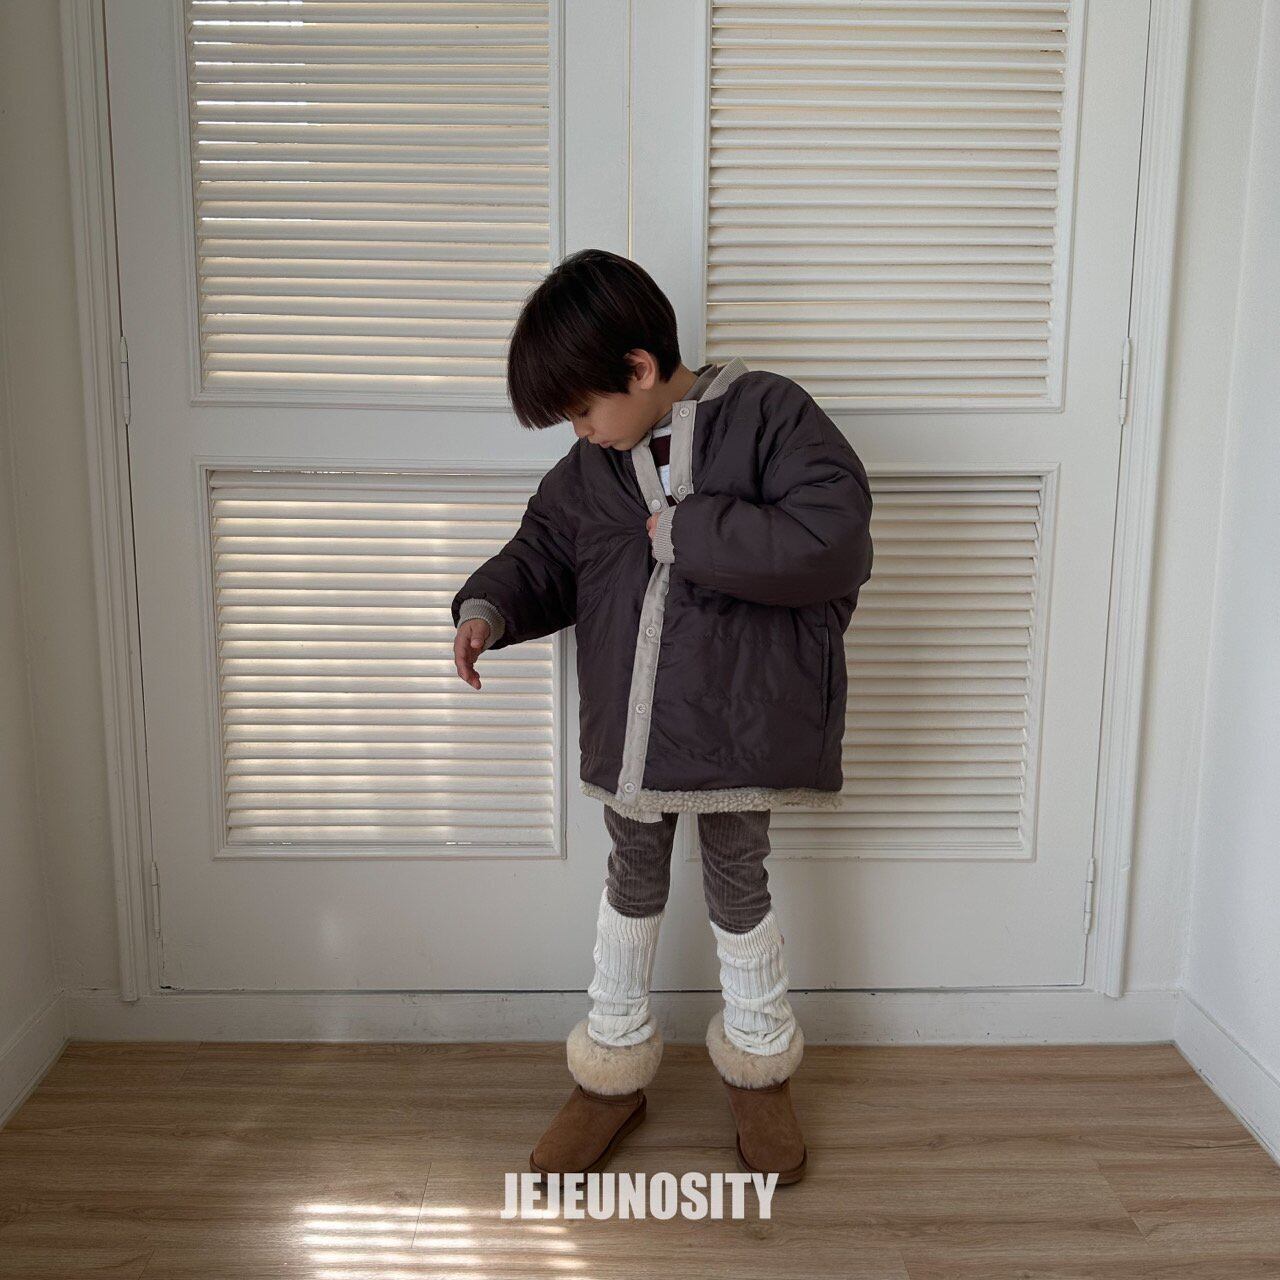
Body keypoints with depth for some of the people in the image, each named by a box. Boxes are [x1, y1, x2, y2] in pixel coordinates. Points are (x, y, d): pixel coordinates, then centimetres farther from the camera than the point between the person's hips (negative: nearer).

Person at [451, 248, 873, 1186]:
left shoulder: (769, 414, -13)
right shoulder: (591, 470, 2)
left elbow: (833, 538, -25)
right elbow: (543, 555, 15)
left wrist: (687, 531, -22)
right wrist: (490, 607, -6)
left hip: (739, 724, -4)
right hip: (632, 731, 4)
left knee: (737, 886, 12)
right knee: (633, 883, 17)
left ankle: (760, 1069, 37)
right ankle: (613, 1073, 36)